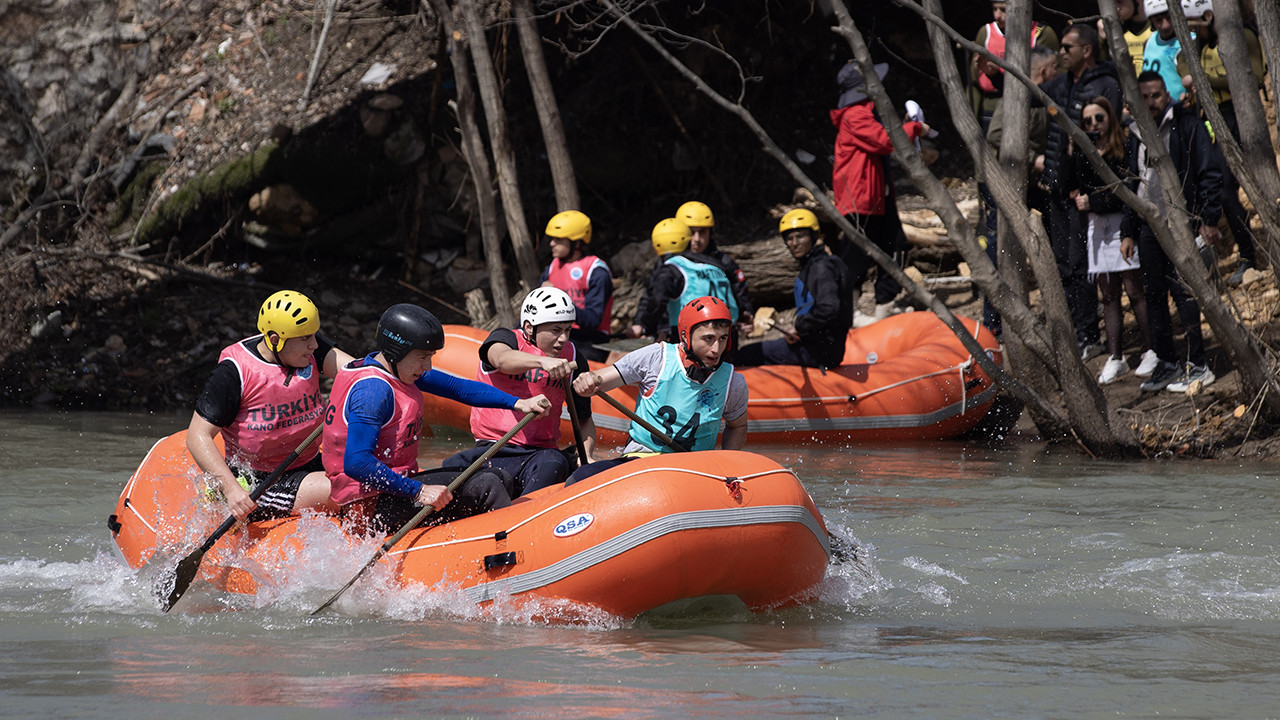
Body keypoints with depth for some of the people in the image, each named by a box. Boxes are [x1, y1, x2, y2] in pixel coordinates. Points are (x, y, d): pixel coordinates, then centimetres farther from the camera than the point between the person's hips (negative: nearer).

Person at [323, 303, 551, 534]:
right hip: (374, 505, -11)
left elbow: (457, 387, 14)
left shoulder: (396, 369, 10)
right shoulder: (372, 390, -22)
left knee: (501, 480, 9)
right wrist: (418, 491, -31)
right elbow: (356, 464, -31)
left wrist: (518, 403, 3)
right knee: (484, 485, -17)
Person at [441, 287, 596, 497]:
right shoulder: (506, 338, 3)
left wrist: (585, 455, 0)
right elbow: (502, 359, -24)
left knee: (553, 464, -36)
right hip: (493, 453, -1)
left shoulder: (572, 358, 13)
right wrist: (543, 361, -43)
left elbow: (584, 418, 21)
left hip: (542, 452, 1)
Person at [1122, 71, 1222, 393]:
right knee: (1154, 294, 7)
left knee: (1183, 291, -9)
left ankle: (1197, 366, -5)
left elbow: (1210, 173, -7)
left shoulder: (1187, 125, -6)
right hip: (1149, 224, 6)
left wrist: (1209, 218, -12)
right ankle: (1166, 363, 16)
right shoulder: (1137, 135, 14)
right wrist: (1128, 231, 18)